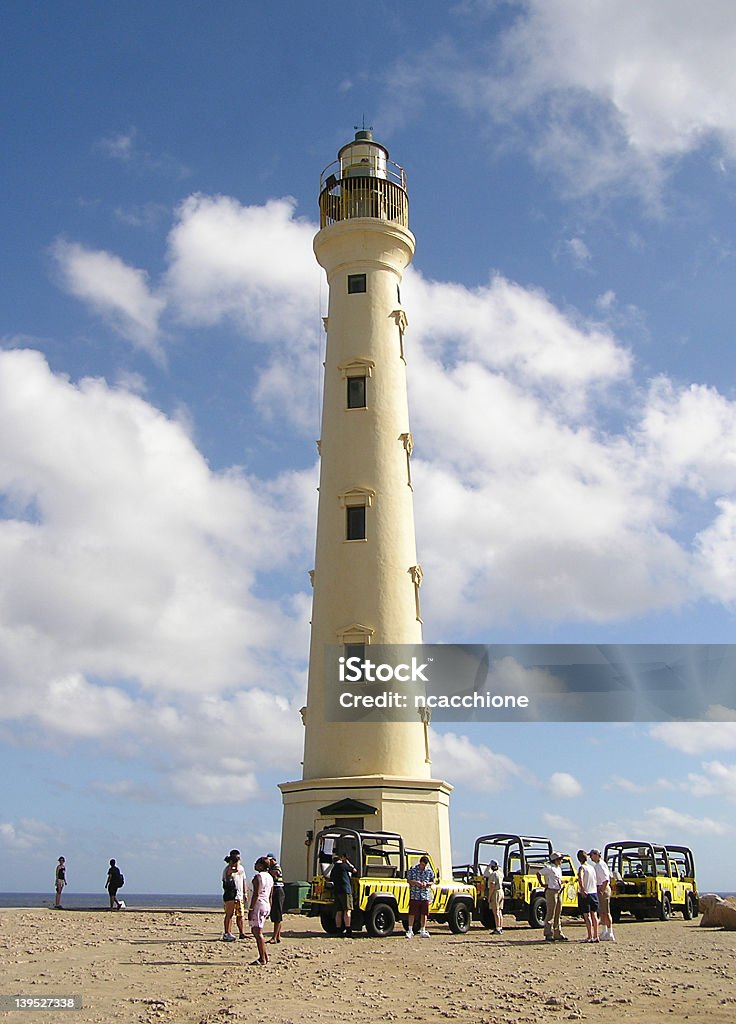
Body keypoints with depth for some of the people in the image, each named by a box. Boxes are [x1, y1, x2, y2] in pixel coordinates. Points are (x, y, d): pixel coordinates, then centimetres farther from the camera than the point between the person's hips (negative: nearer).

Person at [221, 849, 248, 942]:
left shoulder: (241, 868, 16)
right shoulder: (228, 868, -7)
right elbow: (235, 870, -30)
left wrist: (245, 893, 18)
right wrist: (236, 863, -19)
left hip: (239, 894, 7)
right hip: (230, 894, -7)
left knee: (241, 915, 6)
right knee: (229, 915, -5)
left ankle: (242, 933, 13)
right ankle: (226, 934, 1)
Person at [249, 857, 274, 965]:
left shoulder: (258, 877, -12)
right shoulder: (270, 878, 13)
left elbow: (256, 895, -18)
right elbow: (270, 896, 16)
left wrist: (250, 909, -17)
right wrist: (269, 909, 21)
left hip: (258, 905, -9)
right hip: (266, 906, 9)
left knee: (258, 932, -5)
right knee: (256, 931, 18)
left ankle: (263, 959, -6)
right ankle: (264, 956, 19)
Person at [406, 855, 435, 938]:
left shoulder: (429, 871, 3)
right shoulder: (413, 869, -4)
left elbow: (432, 881, 10)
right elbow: (409, 880, -1)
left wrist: (426, 884, -10)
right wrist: (415, 882, -19)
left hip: (425, 896, 3)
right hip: (414, 895, -3)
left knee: (424, 914, 5)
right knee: (412, 913, -2)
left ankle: (422, 932, 15)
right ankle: (410, 931, 8)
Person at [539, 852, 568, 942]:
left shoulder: (559, 868, 14)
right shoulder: (549, 868, -13)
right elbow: (539, 874, -15)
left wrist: (561, 882, 10)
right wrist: (543, 884, -13)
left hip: (559, 891, 9)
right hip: (551, 891, -9)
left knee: (558, 914, 12)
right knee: (550, 913, -5)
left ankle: (558, 934, 19)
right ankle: (548, 935, -1)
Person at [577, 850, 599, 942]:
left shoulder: (582, 867, -12)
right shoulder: (592, 867, 10)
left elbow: (580, 877, -32)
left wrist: (582, 889, -33)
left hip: (585, 894, -6)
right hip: (594, 893, 6)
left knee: (587, 916, -2)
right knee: (594, 915, 12)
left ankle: (590, 937, -3)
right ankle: (596, 937, 15)